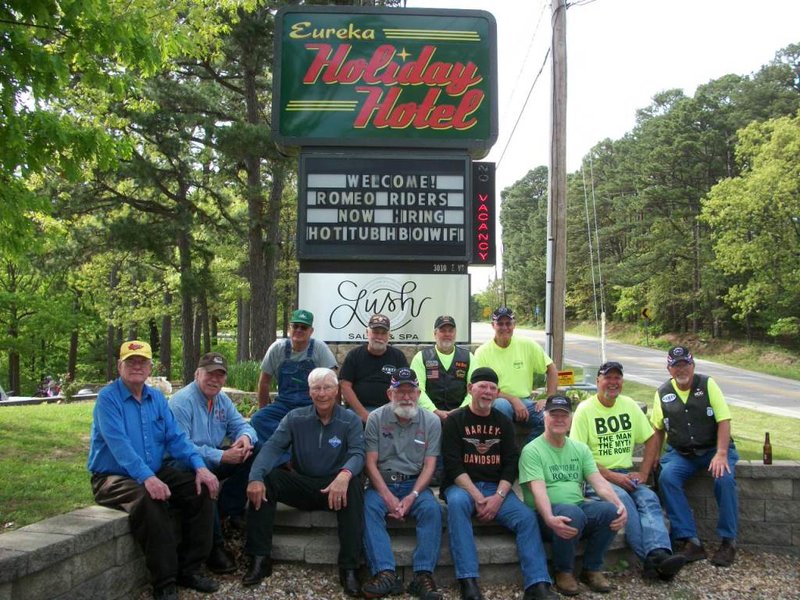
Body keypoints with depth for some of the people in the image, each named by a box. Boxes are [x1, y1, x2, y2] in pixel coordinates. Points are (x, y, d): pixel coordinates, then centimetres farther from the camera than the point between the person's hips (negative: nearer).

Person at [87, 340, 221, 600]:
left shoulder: (156, 398, 8)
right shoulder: (108, 398, -12)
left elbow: (176, 438, 3)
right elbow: (119, 444, -25)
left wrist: (200, 466, -15)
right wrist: (146, 478, -38)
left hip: (155, 473, 7)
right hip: (114, 478, -6)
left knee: (201, 489, -12)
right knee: (150, 500, -36)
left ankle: (189, 569, -2)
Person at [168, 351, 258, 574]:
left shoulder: (222, 400, 9)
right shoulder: (182, 401, -17)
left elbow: (240, 424, 9)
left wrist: (245, 437, -20)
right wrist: (221, 456, -32)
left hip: (215, 462, 8)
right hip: (185, 467, -8)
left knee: (251, 454, -9)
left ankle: (228, 510, -6)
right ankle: (215, 547, -24)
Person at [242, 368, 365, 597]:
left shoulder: (350, 421, -2)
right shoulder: (295, 418, 3)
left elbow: (357, 454, -17)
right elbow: (272, 447, -10)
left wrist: (345, 474, -42)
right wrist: (256, 477, -30)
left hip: (334, 488, -2)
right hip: (301, 485, 2)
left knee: (354, 486, -34)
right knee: (264, 479, -22)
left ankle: (349, 567, -30)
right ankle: (259, 558, -16)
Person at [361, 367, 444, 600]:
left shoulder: (431, 421, 3)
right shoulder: (376, 418, 1)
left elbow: (429, 465, -1)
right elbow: (371, 462, -3)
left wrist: (412, 496, -16)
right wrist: (388, 496, -16)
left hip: (415, 483, 1)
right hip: (382, 483, 0)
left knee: (432, 509, -29)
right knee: (369, 507, -30)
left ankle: (423, 576, -26)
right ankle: (385, 574, -35)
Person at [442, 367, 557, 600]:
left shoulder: (504, 423, 12)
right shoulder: (454, 421, 1)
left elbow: (511, 464, 5)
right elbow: (453, 466, -8)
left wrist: (499, 496, -13)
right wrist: (477, 497, -19)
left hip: (496, 487, 3)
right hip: (462, 485, -3)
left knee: (526, 516, -22)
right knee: (456, 503, -36)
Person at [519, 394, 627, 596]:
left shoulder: (580, 448, 13)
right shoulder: (532, 450, -5)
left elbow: (599, 482, 3)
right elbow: (538, 490, -17)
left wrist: (619, 504, -16)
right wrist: (550, 519, -35)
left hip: (580, 506, 5)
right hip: (548, 514, -5)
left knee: (611, 510, -24)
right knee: (572, 513, -37)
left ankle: (592, 569, -2)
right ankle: (563, 571, -10)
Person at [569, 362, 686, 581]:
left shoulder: (629, 405, 11)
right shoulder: (585, 410, -4)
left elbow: (652, 439, 15)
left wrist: (643, 474, 3)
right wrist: (610, 475, -16)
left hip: (626, 475, 5)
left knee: (649, 498, -24)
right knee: (622, 498, -32)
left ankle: (659, 555, -41)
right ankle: (651, 558, -36)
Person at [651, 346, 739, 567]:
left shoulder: (708, 385, -2)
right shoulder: (662, 393, 5)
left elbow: (723, 421, -7)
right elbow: (658, 429, 14)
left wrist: (721, 454, -19)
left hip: (713, 449, -2)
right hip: (680, 453, 2)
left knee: (724, 478, -30)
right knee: (666, 478, -27)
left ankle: (728, 541, -13)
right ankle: (689, 540, -23)